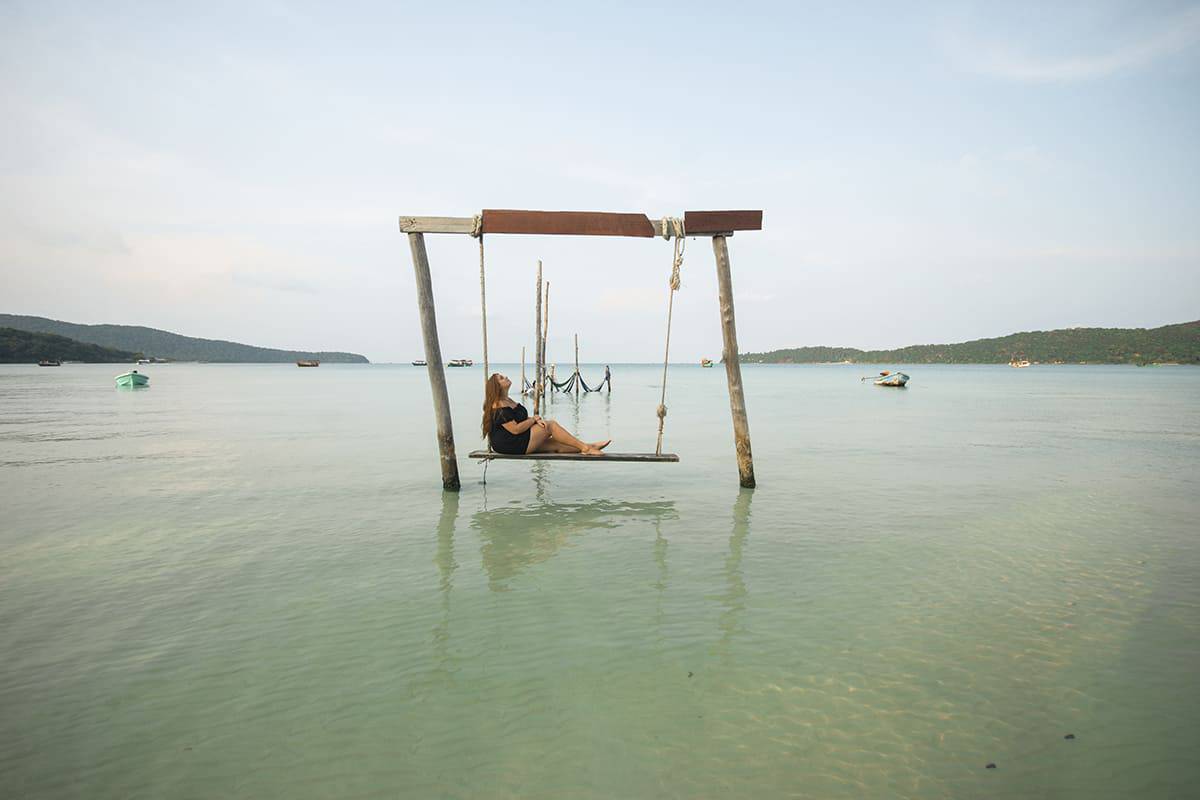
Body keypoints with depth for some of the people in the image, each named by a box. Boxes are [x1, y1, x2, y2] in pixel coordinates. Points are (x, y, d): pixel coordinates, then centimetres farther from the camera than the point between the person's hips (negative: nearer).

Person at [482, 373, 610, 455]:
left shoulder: (508, 401, 16)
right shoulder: (499, 408, -18)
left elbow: (520, 419, 17)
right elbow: (516, 429, -23)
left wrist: (535, 420, -4)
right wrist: (533, 419, -7)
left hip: (521, 441, 10)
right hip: (511, 445, -10)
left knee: (557, 445, -1)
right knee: (550, 425, -10)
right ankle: (585, 448, -8)